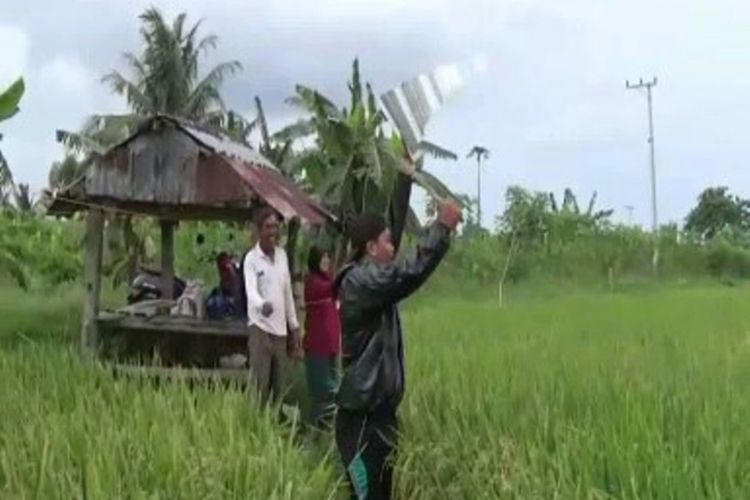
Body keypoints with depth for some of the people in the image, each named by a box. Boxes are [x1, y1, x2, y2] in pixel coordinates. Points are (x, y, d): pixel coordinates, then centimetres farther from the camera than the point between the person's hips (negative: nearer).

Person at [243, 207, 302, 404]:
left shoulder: (282, 255, 12)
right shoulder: (251, 259, -7)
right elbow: (251, 290, -23)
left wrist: (294, 327, 16)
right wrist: (262, 305, -45)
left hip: (280, 329, 6)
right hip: (260, 328, -6)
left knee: (278, 386, 10)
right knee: (259, 385, -5)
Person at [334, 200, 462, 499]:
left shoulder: (371, 279, 12)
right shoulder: (360, 281, -20)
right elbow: (412, 273, -30)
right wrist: (443, 227, -23)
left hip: (378, 408, 11)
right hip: (362, 413, -11)